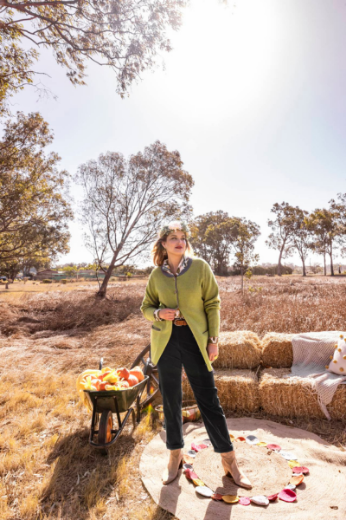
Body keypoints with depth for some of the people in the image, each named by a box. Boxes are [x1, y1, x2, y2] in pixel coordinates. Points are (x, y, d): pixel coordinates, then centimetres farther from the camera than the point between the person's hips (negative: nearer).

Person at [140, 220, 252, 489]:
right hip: (166, 341, 2)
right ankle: (175, 456, 35)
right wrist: (159, 313, -12)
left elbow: (212, 304, -2)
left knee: (209, 400, 5)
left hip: (195, 340, -2)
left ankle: (229, 460, 26)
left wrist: (214, 339, -5)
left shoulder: (200, 266, -5)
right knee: (171, 401, 13)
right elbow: (146, 307, 10)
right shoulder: (156, 274, 1)